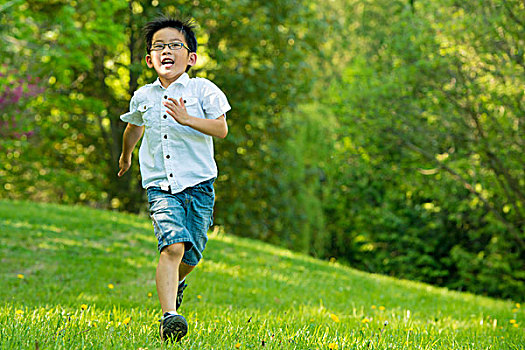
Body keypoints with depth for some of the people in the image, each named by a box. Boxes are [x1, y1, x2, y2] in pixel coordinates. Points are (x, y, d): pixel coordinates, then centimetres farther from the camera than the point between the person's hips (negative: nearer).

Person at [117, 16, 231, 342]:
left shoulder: (203, 90, 0)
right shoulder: (143, 97, 9)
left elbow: (221, 129, -11)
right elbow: (135, 127, 31)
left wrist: (186, 118, -25)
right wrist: (126, 155, 47)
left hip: (198, 184, 0)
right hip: (160, 187, 0)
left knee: (190, 256, 7)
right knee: (173, 245, -22)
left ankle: (175, 281, 43)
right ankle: (169, 316, -28)